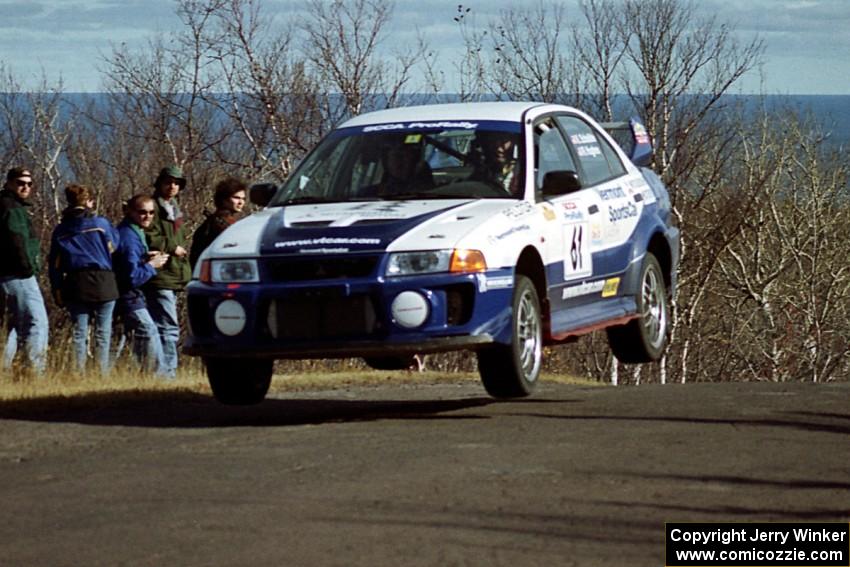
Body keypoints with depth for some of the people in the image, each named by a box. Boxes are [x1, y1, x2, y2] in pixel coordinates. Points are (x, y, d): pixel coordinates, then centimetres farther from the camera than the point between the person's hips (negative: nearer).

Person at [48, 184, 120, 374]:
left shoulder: (60, 230, 8)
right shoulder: (101, 224, -2)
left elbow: (54, 265, 8)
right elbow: (114, 246, 7)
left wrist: (57, 292, 11)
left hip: (75, 285, 3)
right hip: (103, 283, -3)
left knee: (79, 333, 6)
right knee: (103, 333, 1)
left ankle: (80, 373, 2)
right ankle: (103, 373, -4)